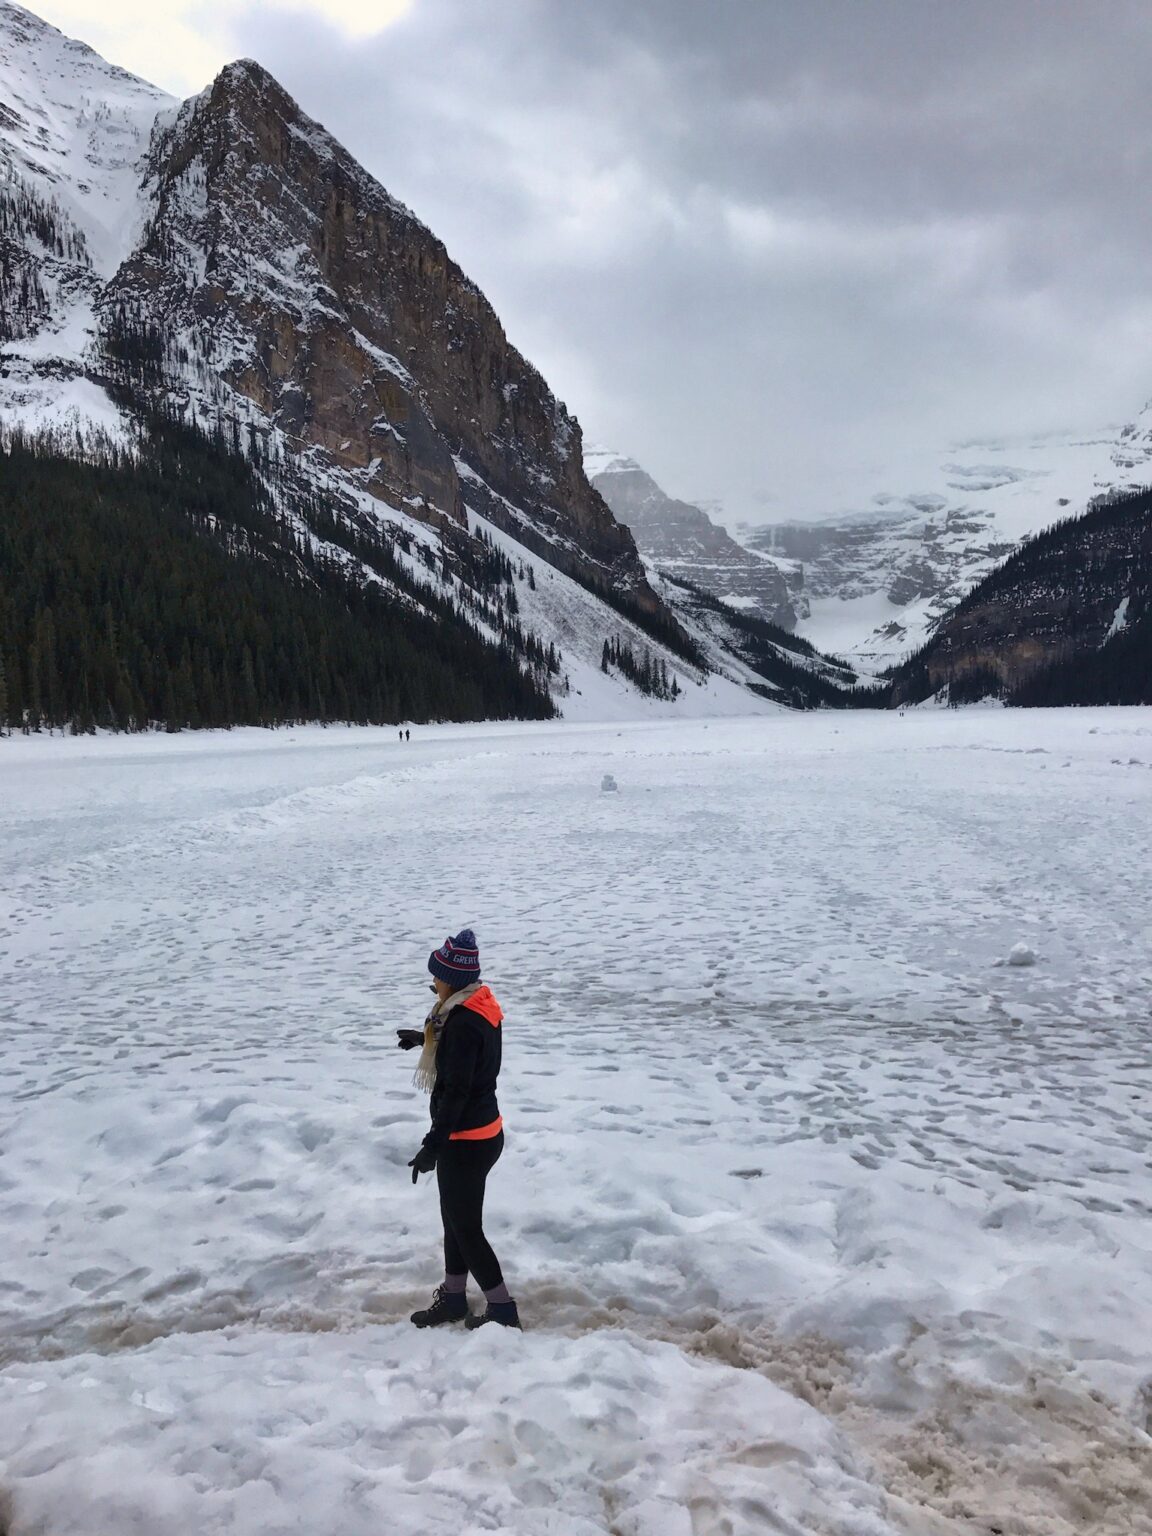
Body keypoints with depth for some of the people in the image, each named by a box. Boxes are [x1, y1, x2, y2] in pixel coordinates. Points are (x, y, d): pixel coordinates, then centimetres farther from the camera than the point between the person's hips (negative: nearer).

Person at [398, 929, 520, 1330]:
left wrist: (432, 1145, -25)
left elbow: (456, 1090, -28)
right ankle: (453, 1298, 37)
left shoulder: (464, 1021, -27)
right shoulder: (479, 1008, 3)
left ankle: (503, 1309, 17)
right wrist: (424, 1039, 30)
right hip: (480, 1134, 10)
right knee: (456, 1218, 22)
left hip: (467, 1141, -10)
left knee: (465, 1227, 6)